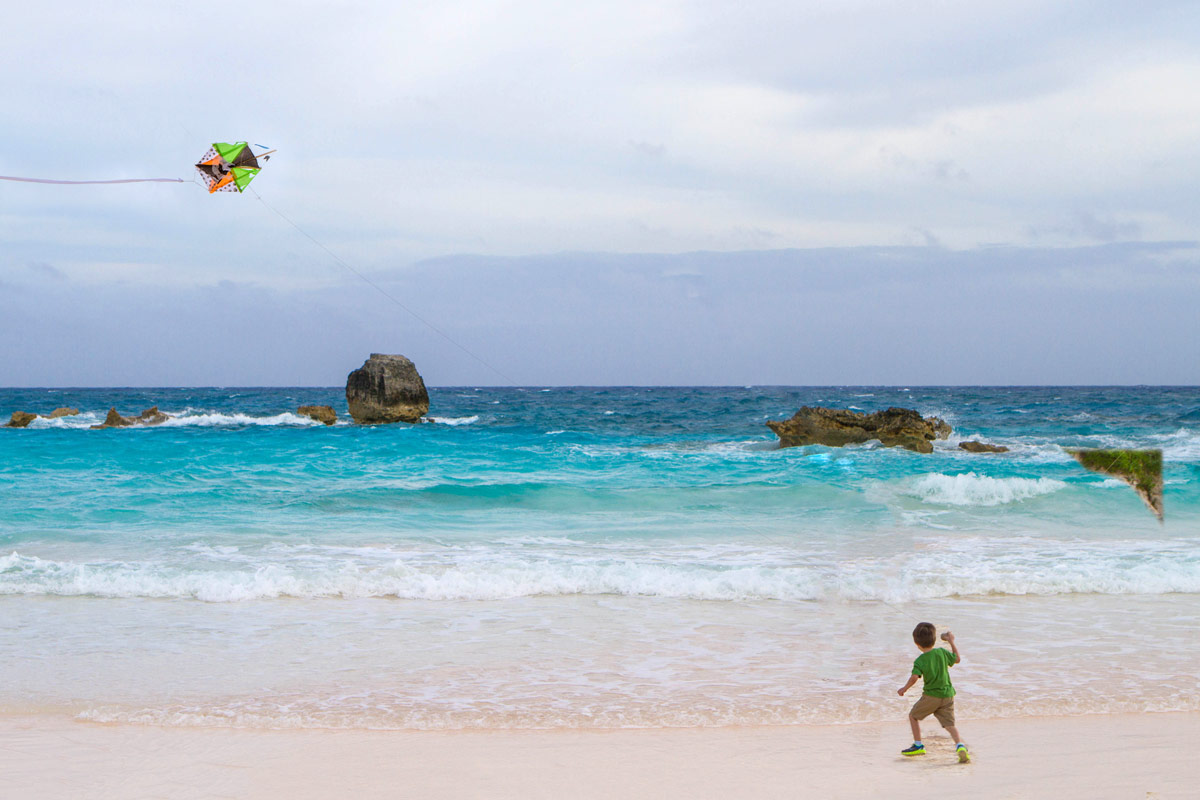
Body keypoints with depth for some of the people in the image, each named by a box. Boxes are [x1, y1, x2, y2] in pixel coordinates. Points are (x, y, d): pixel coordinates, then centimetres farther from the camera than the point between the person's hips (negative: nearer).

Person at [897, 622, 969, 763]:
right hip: (948, 695, 4)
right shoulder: (942, 652, 2)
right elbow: (957, 659, 18)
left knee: (913, 715, 17)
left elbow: (914, 677, -24)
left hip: (931, 696, -4)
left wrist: (905, 688, -7)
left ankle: (918, 745, 17)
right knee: (949, 724, 3)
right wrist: (951, 642, 28)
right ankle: (959, 745, -21)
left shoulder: (920, 661, -10)